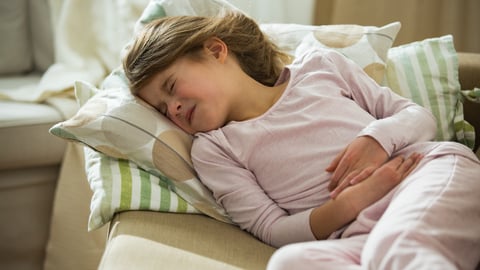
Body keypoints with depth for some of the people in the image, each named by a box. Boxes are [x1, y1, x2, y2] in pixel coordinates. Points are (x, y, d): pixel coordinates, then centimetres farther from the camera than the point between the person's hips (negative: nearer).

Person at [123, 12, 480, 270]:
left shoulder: (319, 66, 18)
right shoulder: (213, 150, 17)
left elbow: (419, 117, 18)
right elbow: (272, 229, 5)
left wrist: (377, 138, -6)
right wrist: (352, 202, -12)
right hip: (357, 237, 1)